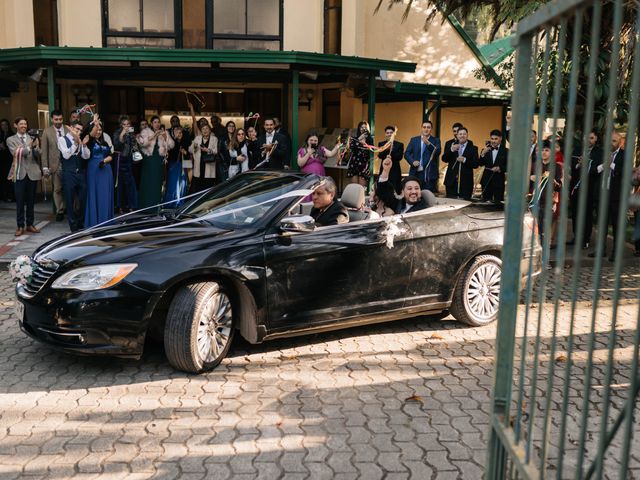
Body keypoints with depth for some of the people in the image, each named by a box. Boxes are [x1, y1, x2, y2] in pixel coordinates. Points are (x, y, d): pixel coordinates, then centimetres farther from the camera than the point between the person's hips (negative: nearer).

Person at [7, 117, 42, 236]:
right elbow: (16, 153, -10)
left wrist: (36, 147, -18)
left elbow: (38, 154, 2)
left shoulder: (32, 138, 9)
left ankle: (30, 224, 17)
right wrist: (29, 147, -21)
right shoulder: (11, 140, 4)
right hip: (19, 174, -2)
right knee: (20, 201, -1)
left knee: (31, 201, 8)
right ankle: (20, 226, 6)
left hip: (32, 172, 2)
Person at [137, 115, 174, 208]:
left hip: (160, 160, 3)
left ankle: (156, 205, 10)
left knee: (157, 183, 3)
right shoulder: (145, 131, 4)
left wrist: (165, 137, -9)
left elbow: (171, 145, 5)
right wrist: (153, 136, -18)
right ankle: (146, 205, 0)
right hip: (149, 160, -3)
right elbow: (142, 143, -13)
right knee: (148, 182, -6)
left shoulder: (164, 133, 13)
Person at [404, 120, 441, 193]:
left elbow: (437, 152, -11)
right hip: (416, 173, 2)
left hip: (430, 174, -2)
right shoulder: (414, 140, 12)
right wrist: (412, 161, -10)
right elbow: (406, 153, 9)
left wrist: (428, 144, -25)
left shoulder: (436, 140, 6)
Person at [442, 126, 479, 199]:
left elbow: (475, 164, -3)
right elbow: (444, 159, 2)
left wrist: (465, 160, -18)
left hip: (466, 182, -2)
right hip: (451, 182, 2)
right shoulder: (452, 146, 12)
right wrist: (451, 150, -13)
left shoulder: (472, 148, 4)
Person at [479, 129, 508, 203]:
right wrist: (483, 153, -16)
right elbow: (481, 164, -1)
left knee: (498, 202, -1)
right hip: (486, 181, 2)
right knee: (485, 202, 5)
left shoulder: (506, 151, 1)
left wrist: (500, 168, -19)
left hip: (499, 181, -2)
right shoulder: (486, 150, 8)